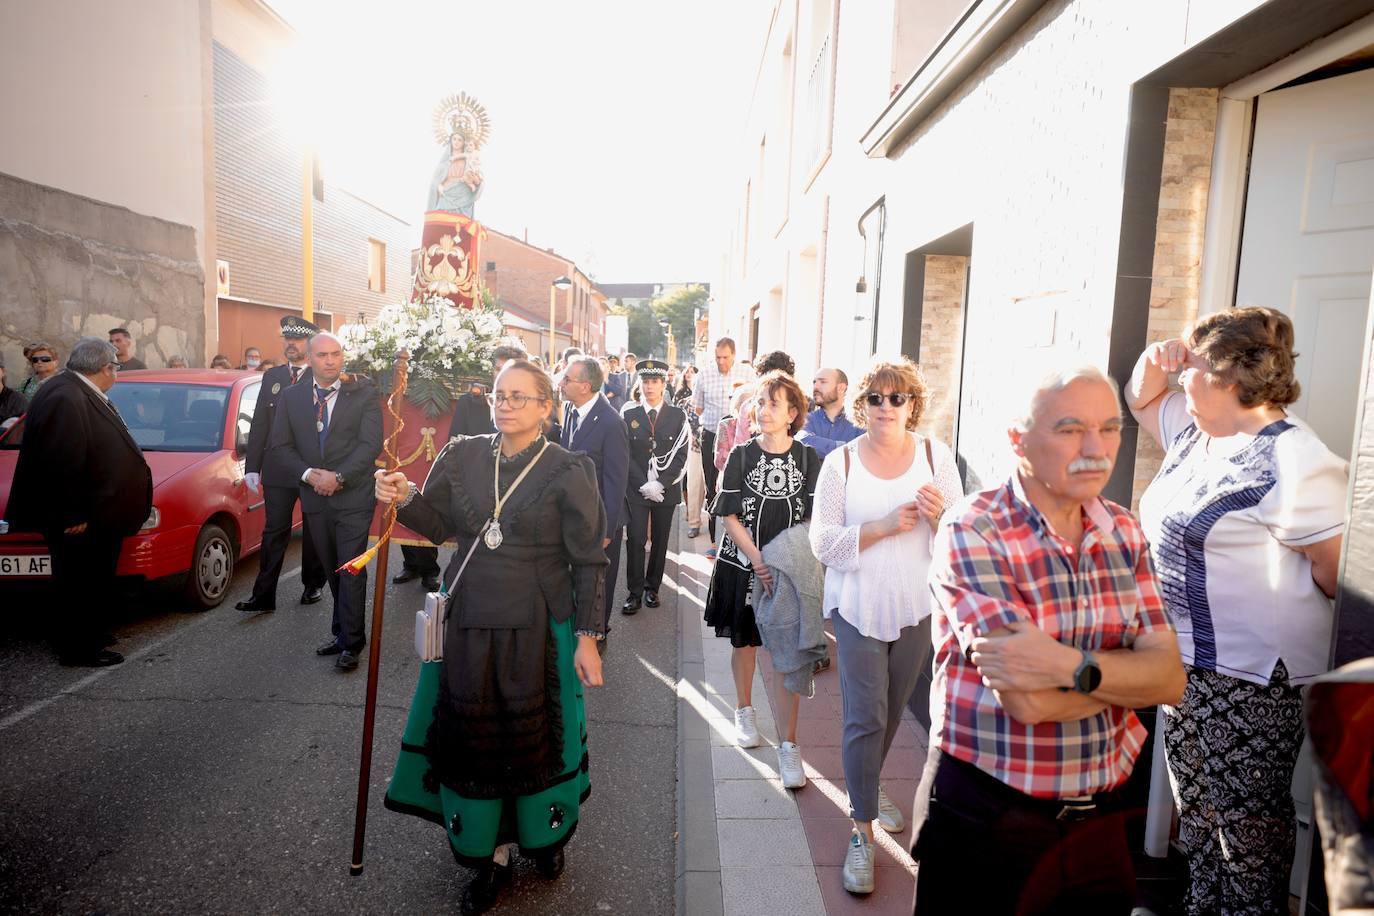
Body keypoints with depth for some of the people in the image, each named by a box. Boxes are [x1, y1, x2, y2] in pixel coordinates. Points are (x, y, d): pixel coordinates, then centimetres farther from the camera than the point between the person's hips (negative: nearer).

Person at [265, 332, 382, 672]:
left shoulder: (363, 394, -3)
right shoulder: (291, 397, 8)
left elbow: (370, 444, -10)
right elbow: (280, 446, 6)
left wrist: (338, 477, -17)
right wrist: (309, 474, -9)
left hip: (353, 497, -4)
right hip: (315, 499, 4)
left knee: (351, 571, -2)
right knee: (332, 571, 13)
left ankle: (350, 643, 8)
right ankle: (342, 633, 26)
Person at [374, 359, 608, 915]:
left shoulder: (568, 472, -9)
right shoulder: (462, 456, 1)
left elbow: (589, 562, -8)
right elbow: (437, 525, 8)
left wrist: (587, 637, -10)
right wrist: (405, 499, -12)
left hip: (536, 628, -3)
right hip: (468, 623, 4)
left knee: (534, 735, 11)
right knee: (474, 737, 11)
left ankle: (544, 833, 40)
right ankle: (492, 854, 31)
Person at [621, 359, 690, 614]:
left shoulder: (678, 416, 2)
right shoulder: (629, 415, 3)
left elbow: (681, 456, -3)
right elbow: (626, 456, -1)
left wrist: (661, 484, -13)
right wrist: (644, 485, -11)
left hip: (666, 490, 1)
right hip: (636, 489, 0)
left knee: (660, 540, 8)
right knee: (635, 540, -3)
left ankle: (652, 587, 22)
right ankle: (635, 592, 6)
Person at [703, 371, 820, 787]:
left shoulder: (809, 459, -4)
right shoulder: (741, 456, -3)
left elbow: (814, 521, -3)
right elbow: (730, 517, -5)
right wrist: (759, 560, -16)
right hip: (743, 566, 1)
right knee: (744, 642, 17)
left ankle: (788, 744, 7)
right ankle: (744, 711, 40)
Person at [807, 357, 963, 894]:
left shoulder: (936, 455, -2)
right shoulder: (841, 463, -6)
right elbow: (823, 543, -10)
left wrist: (941, 515, -23)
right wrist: (884, 526, -22)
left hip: (917, 606, 3)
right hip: (859, 607, -2)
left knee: (893, 710, 20)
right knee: (865, 717, -2)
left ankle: (866, 787, 45)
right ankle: (862, 829, 14)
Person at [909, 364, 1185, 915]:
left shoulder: (1125, 533, 1)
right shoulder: (971, 533, -19)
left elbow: (1170, 678, -8)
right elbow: (1028, 701, -25)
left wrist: (1072, 666, -26)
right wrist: (1126, 672, -12)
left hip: (1098, 818, 5)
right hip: (983, 822, -5)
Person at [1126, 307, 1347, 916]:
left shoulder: (1290, 461, -21)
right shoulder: (1194, 430, 6)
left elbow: (1338, 568, -22)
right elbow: (1142, 403, 25)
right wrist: (1155, 361, 5)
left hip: (1251, 679, -9)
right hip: (1187, 662, 9)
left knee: (1247, 824, 7)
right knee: (1196, 810, 23)